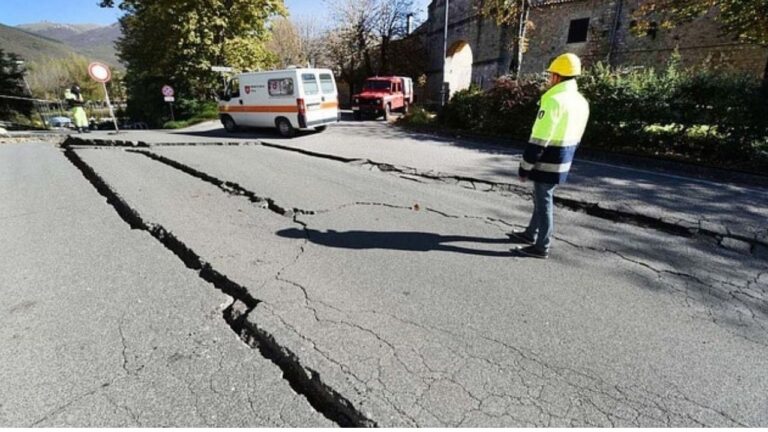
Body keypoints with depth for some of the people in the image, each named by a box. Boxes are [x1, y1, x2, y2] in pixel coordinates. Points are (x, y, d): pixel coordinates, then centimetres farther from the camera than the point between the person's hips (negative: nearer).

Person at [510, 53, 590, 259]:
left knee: (544, 202, 1)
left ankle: (542, 247, 12)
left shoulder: (554, 101, -20)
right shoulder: (582, 102, 10)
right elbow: (575, 138, 16)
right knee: (542, 199, 21)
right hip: (563, 163, 9)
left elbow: (539, 140, -22)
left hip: (547, 164, -9)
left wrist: (524, 167, -14)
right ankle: (531, 234, 36)